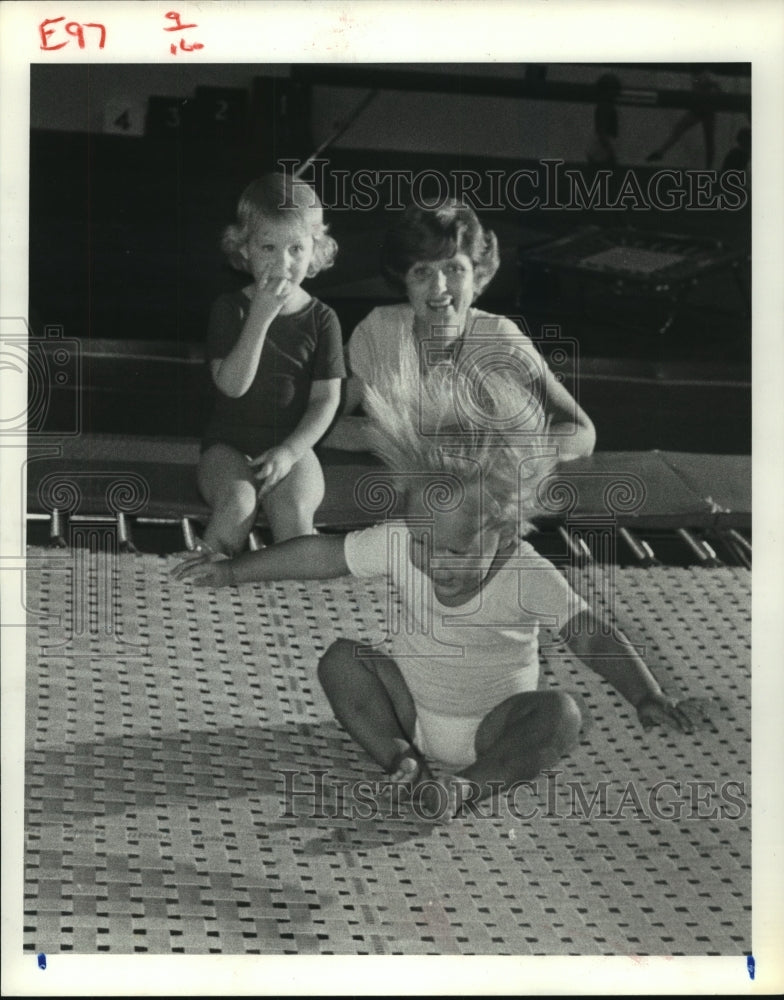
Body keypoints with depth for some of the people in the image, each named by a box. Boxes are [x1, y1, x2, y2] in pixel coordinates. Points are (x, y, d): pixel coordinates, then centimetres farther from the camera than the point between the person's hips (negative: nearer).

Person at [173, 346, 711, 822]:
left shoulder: (524, 572, -25)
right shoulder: (398, 542, -15)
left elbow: (592, 636, -30)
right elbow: (322, 554, -6)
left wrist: (648, 696, -44)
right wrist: (232, 571, -3)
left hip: (493, 726, -3)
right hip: (412, 713, 4)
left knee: (561, 715, -29)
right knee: (340, 658, -15)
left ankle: (471, 784, -31)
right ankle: (403, 762, -25)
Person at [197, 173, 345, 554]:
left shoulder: (321, 319, 3)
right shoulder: (229, 309, -1)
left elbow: (326, 399, 1)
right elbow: (232, 384, -14)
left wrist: (289, 450, -13)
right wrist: (261, 316, -20)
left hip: (292, 446, 1)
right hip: (228, 445, -1)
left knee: (294, 508, -30)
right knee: (237, 502, -31)